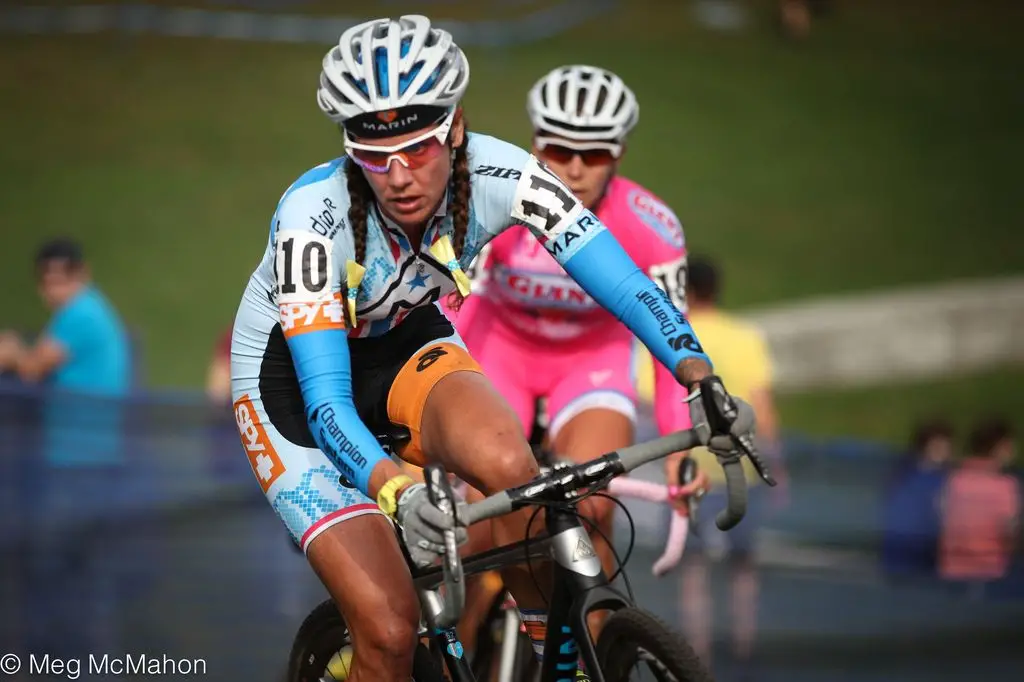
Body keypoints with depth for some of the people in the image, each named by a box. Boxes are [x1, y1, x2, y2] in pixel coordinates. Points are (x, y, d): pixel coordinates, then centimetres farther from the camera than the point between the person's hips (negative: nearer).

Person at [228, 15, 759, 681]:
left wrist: (701, 378, -47)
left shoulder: (496, 174, -25)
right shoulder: (314, 217, -34)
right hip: (290, 373, -3)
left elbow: (623, 279, -30)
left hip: (404, 348, 3)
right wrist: (393, 491, -55)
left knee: (504, 459, -32)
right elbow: (324, 399, -37)